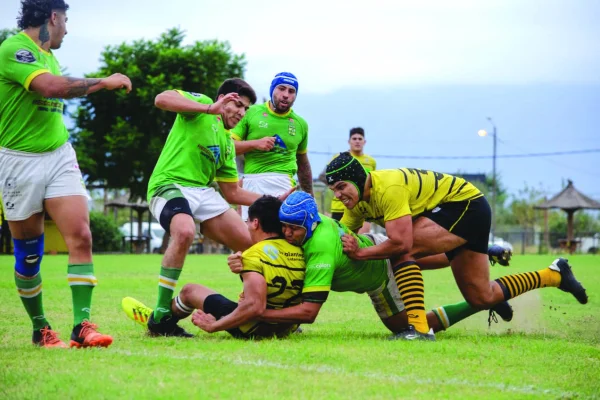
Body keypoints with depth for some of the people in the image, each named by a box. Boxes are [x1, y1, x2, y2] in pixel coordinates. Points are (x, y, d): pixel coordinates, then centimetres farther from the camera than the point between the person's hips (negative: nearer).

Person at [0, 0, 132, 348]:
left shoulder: (48, 54, 14)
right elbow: (51, 86, -27)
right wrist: (104, 81, -19)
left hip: (60, 156, 6)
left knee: (81, 236, -11)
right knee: (28, 252, 4)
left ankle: (82, 325, -15)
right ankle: (40, 329, 17)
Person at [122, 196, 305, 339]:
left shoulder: (254, 255, -20)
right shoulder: (299, 252, -1)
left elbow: (254, 306, -30)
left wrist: (214, 326, -19)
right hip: (287, 328, 6)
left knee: (190, 290, 17)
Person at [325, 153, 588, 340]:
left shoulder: (387, 187, -30)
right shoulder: (357, 203, -1)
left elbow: (401, 243, -37)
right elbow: (339, 239, 4)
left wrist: (360, 253, -31)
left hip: (466, 204, -10)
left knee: (403, 249, -28)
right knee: (481, 298, 13)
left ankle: (418, 327, -27)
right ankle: (554, 275, 33)